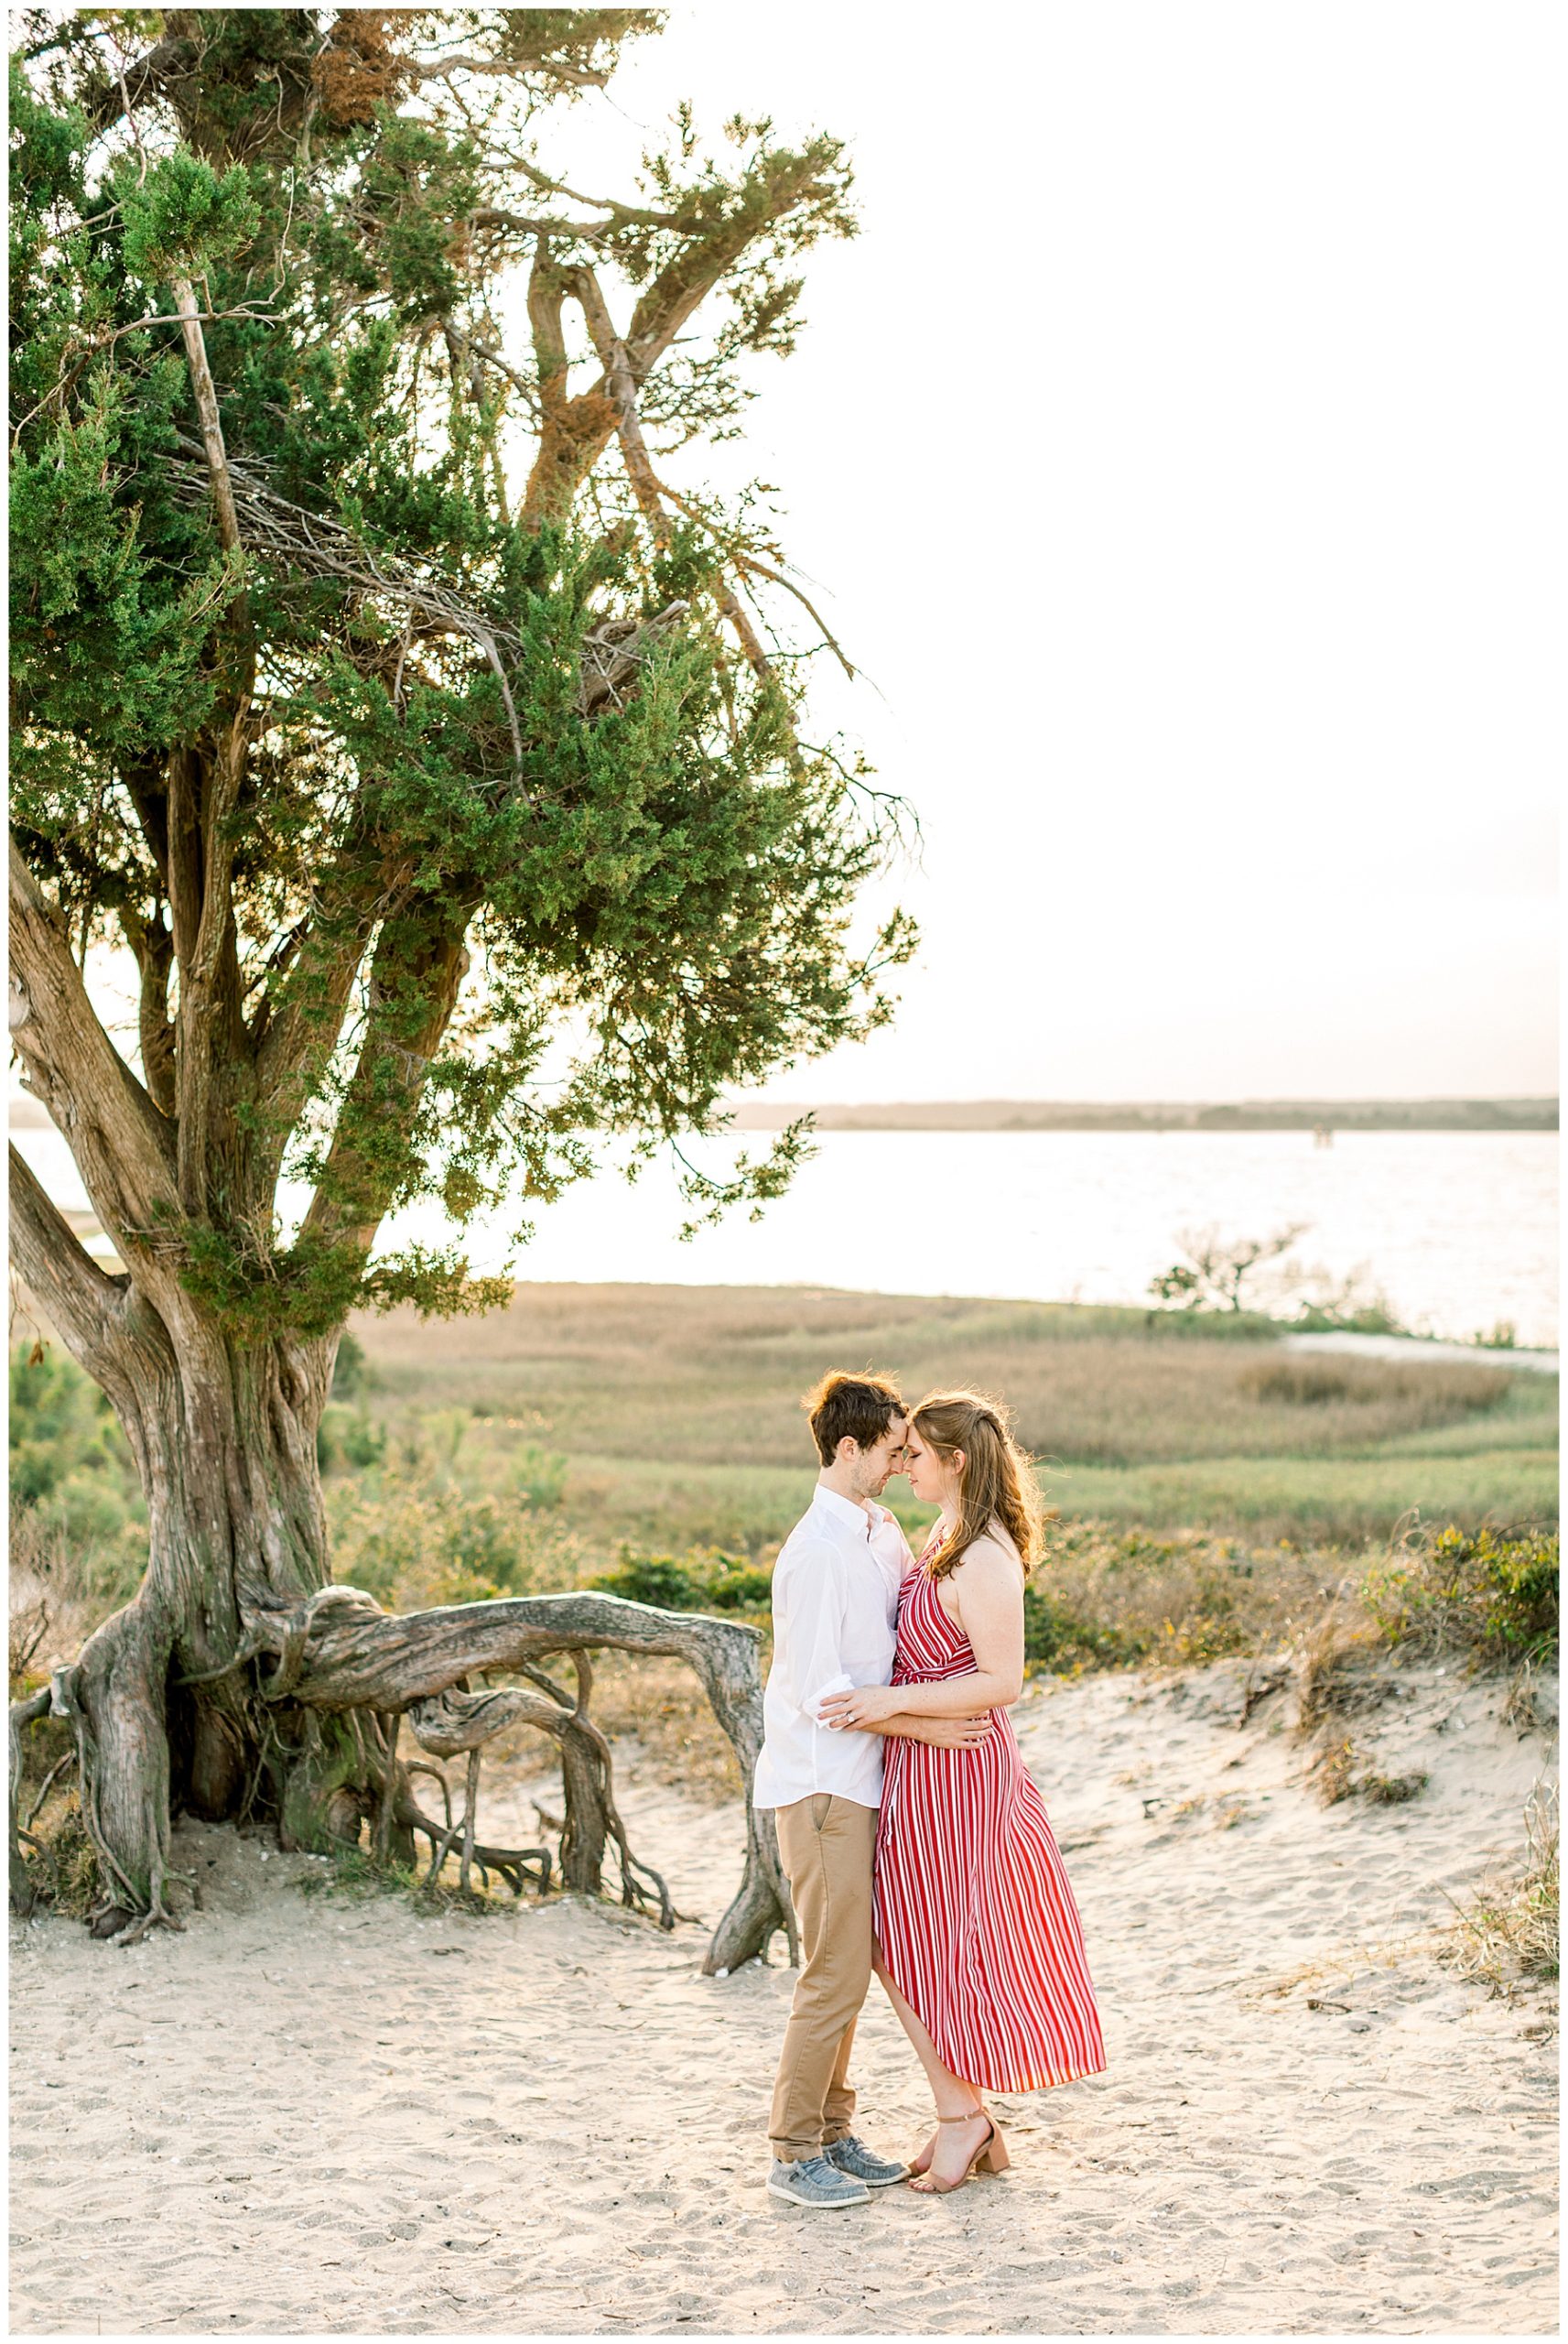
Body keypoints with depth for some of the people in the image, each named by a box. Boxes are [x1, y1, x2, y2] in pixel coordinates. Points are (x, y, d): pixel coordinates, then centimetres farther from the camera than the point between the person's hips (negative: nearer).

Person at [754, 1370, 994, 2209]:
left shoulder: (881, 1532, 10)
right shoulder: (818, 1552, -18)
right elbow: (820, 1691, -20)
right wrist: (924, 1727, -17)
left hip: (855, 1784, 9)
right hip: (821, 1786, -9)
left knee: (847, 1966, 14)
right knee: (836, 1974, -5)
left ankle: (834, 2132, 23)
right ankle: (793, 2154, 4)